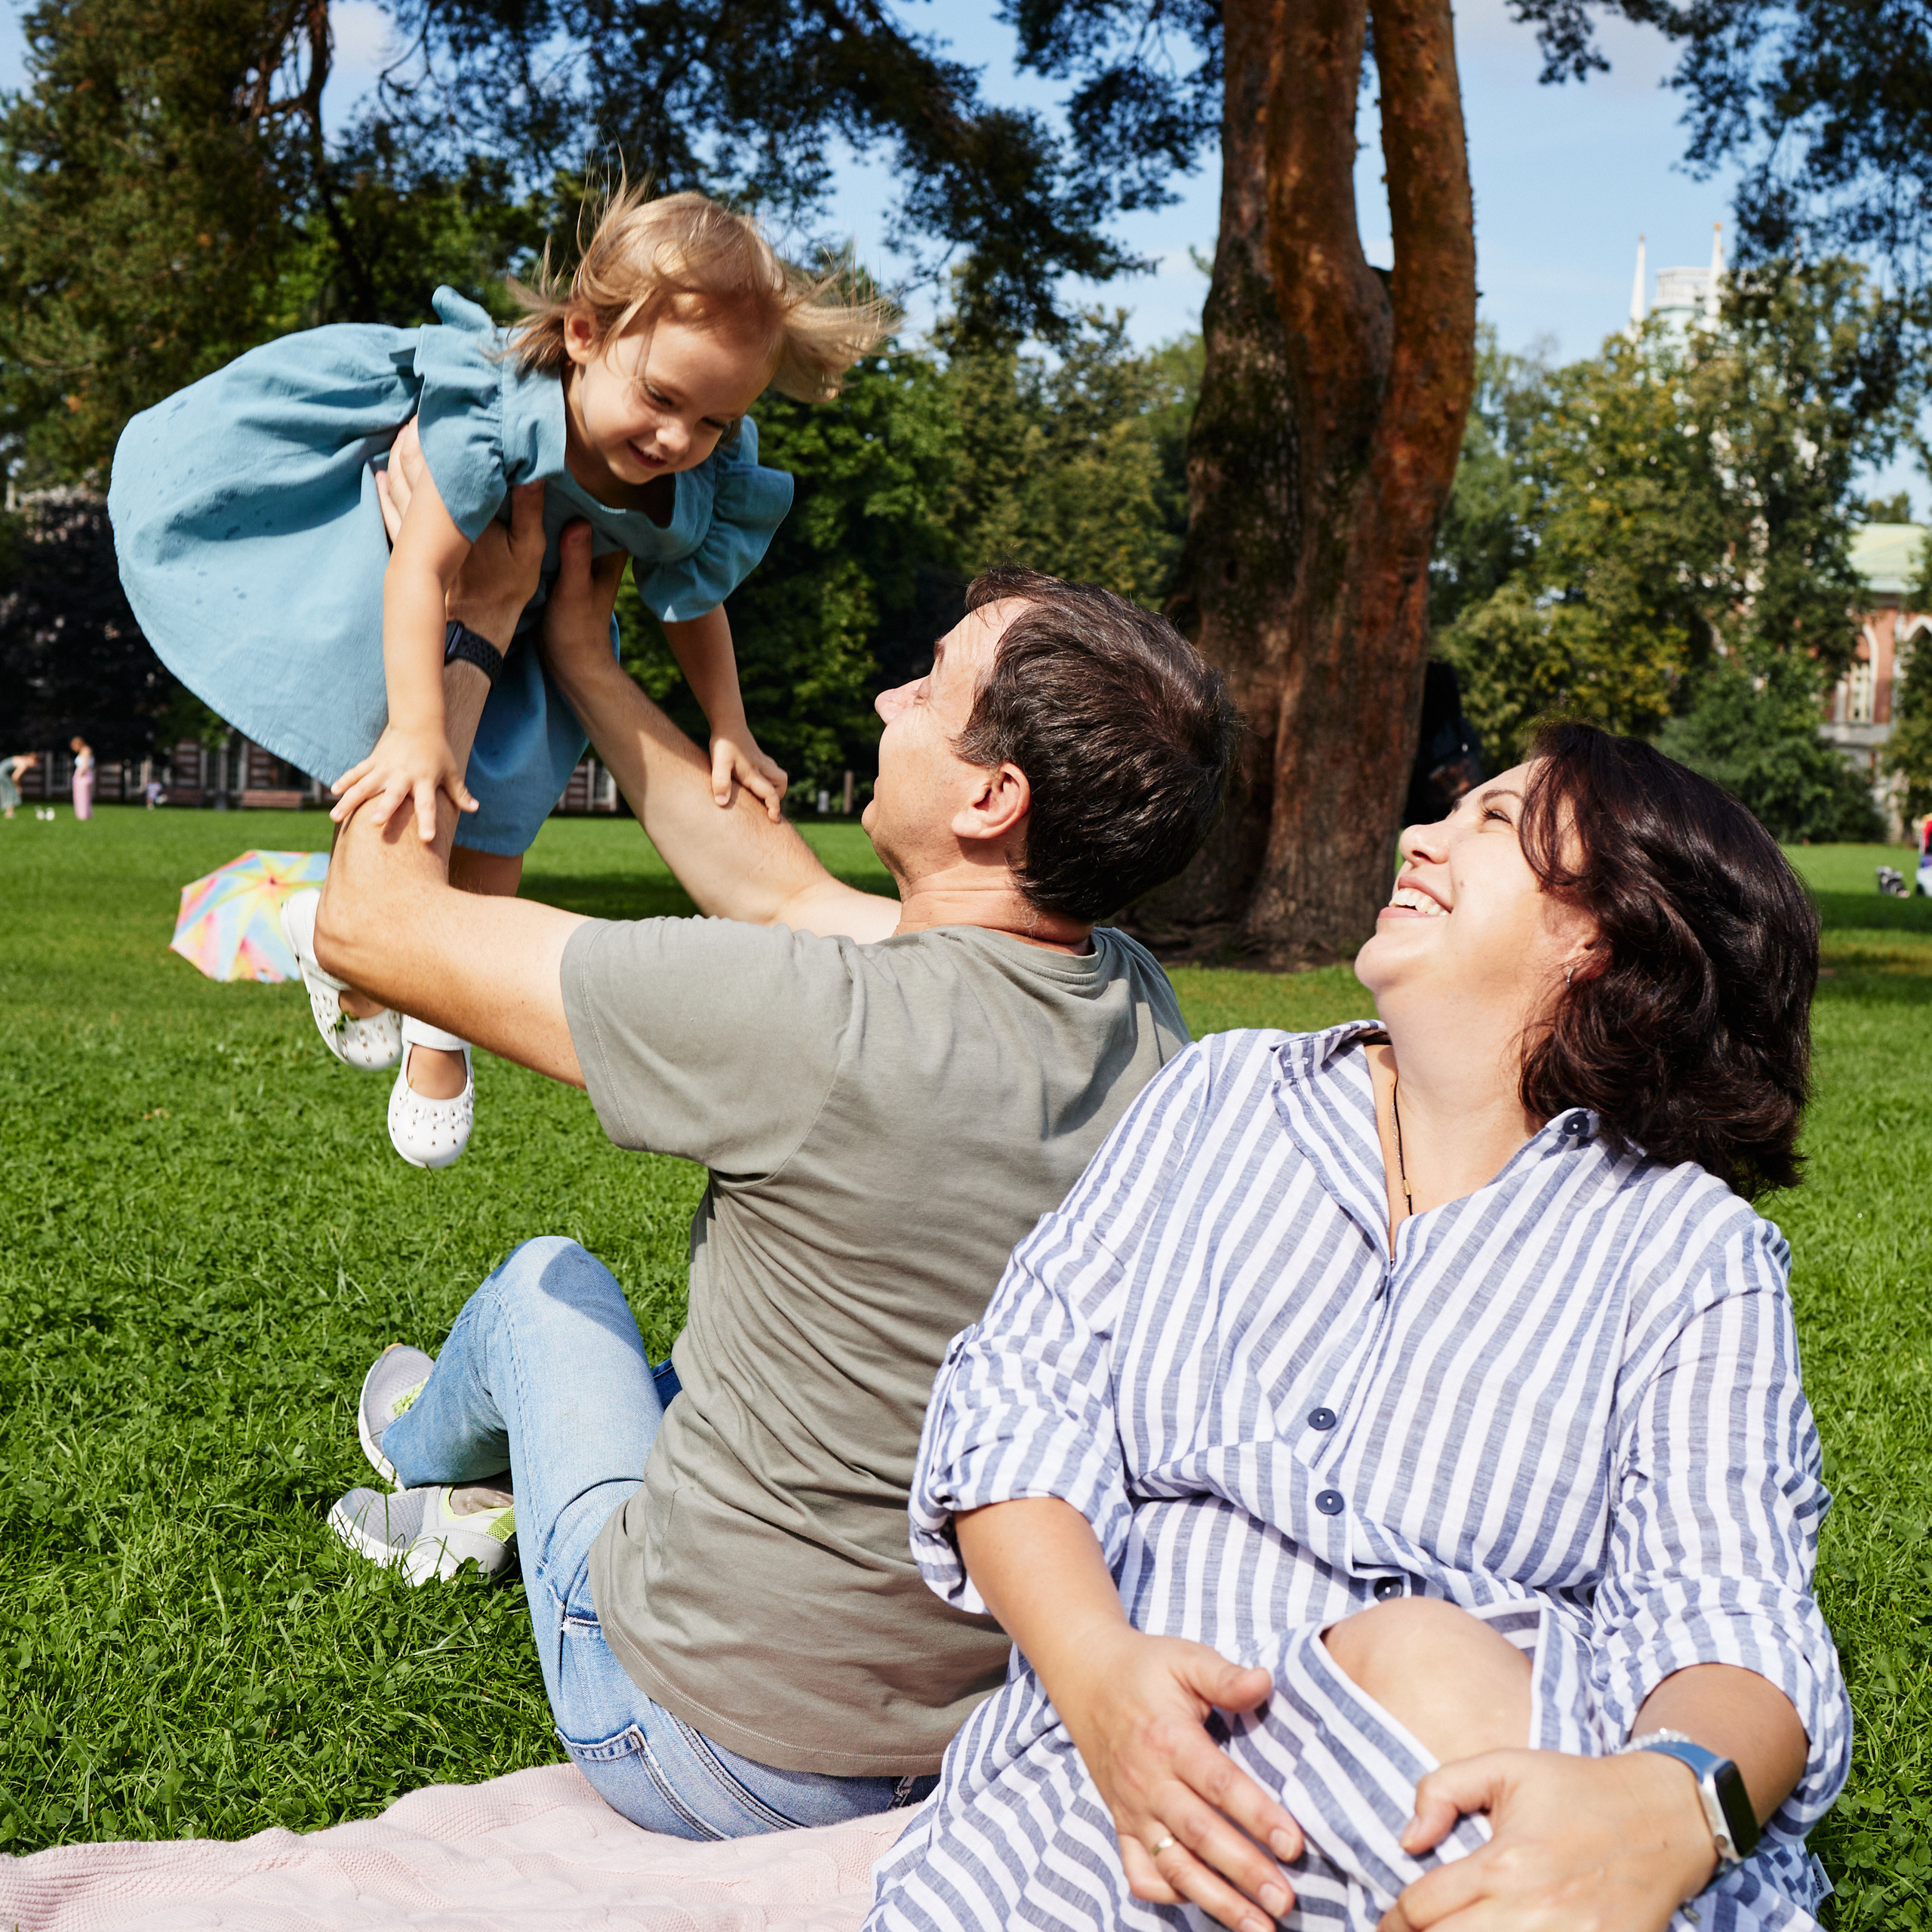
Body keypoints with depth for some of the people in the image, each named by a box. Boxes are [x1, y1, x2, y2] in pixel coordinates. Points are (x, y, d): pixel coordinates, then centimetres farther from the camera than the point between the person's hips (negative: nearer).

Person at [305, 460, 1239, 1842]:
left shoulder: (826, 1023, -32)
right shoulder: (1141, 1010, -9)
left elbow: (374, 917, -20)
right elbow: (786, 893, 7)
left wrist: (465, 625, -7)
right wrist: (581, 659, 13)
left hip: (713, 1757, -5)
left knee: (549, 1279, 21)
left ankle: (427, 1448, 53)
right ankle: (478, 1508, 57)